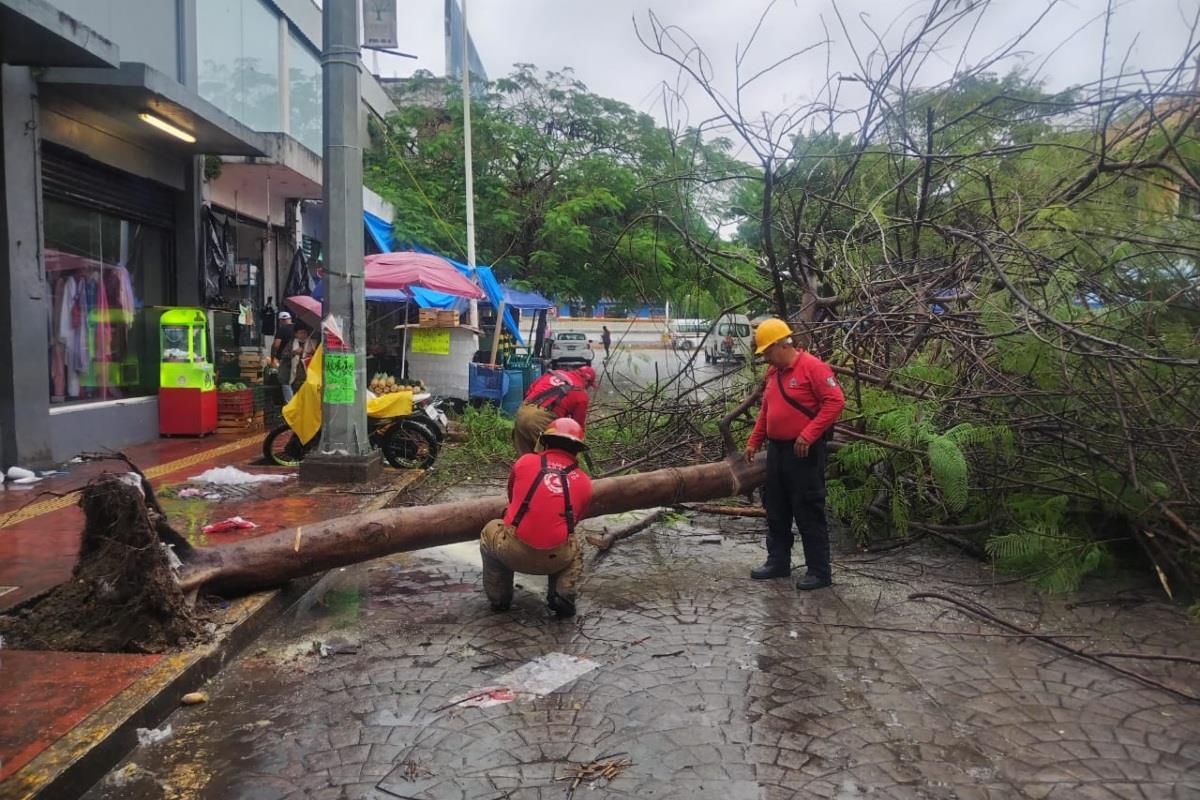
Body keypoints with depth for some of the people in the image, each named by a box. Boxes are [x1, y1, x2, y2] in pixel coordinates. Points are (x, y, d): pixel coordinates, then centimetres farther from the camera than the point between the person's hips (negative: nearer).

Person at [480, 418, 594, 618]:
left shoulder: (525, 462, 5)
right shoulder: (584, 482, 8)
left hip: (513, 552, -1)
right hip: (555, 559, 1)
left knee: (490, 531, 31)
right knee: (575, 550, 36)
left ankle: (498, 599, 29)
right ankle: (562, 595, 12)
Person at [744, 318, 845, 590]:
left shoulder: (812, 367, -13)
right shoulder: (773, 373, 12)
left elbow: (835, 402, -19)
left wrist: (808, 435, -23)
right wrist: (754, 442, 16)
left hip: (803, 452, -8)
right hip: (776, 450, 9)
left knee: (809, 513, -3)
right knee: (775, 511, 14)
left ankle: (819, 571, 7)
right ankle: (778, 562, 27)